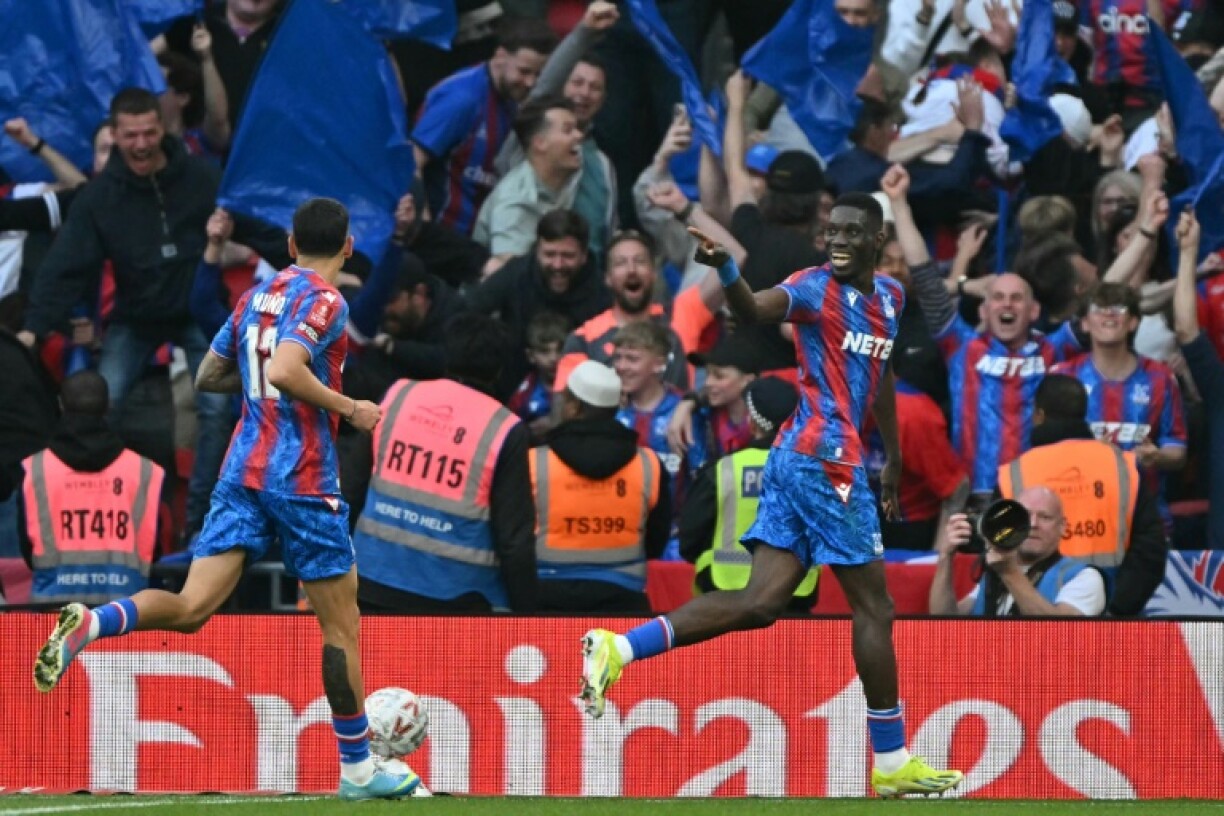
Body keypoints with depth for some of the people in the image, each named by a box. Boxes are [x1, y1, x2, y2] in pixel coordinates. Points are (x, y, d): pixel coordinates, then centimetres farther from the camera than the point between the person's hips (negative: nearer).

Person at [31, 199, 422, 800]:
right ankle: (358, 770, 12)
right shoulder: (325, 302, -8)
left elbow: (208, 376, 22)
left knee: (191, 608, -4)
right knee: (341, 624, 6)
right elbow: (284, 371, -23)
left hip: (242, 470, 6)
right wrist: (348, 408, -13)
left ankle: (91, 623, -30)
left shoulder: (255, 297, 15)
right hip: (302, 478, -6)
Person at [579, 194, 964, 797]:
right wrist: (726, 271, -49)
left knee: (761, 601, -2)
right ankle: (892, 763, 7)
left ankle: (617, 649, -10)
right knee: (873, 606, 0)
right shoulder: (816, 288, -8)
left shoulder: (890, 297, 17)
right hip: (825, 461, -8)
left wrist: (892, 455, 35)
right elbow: (756, 310, -29)